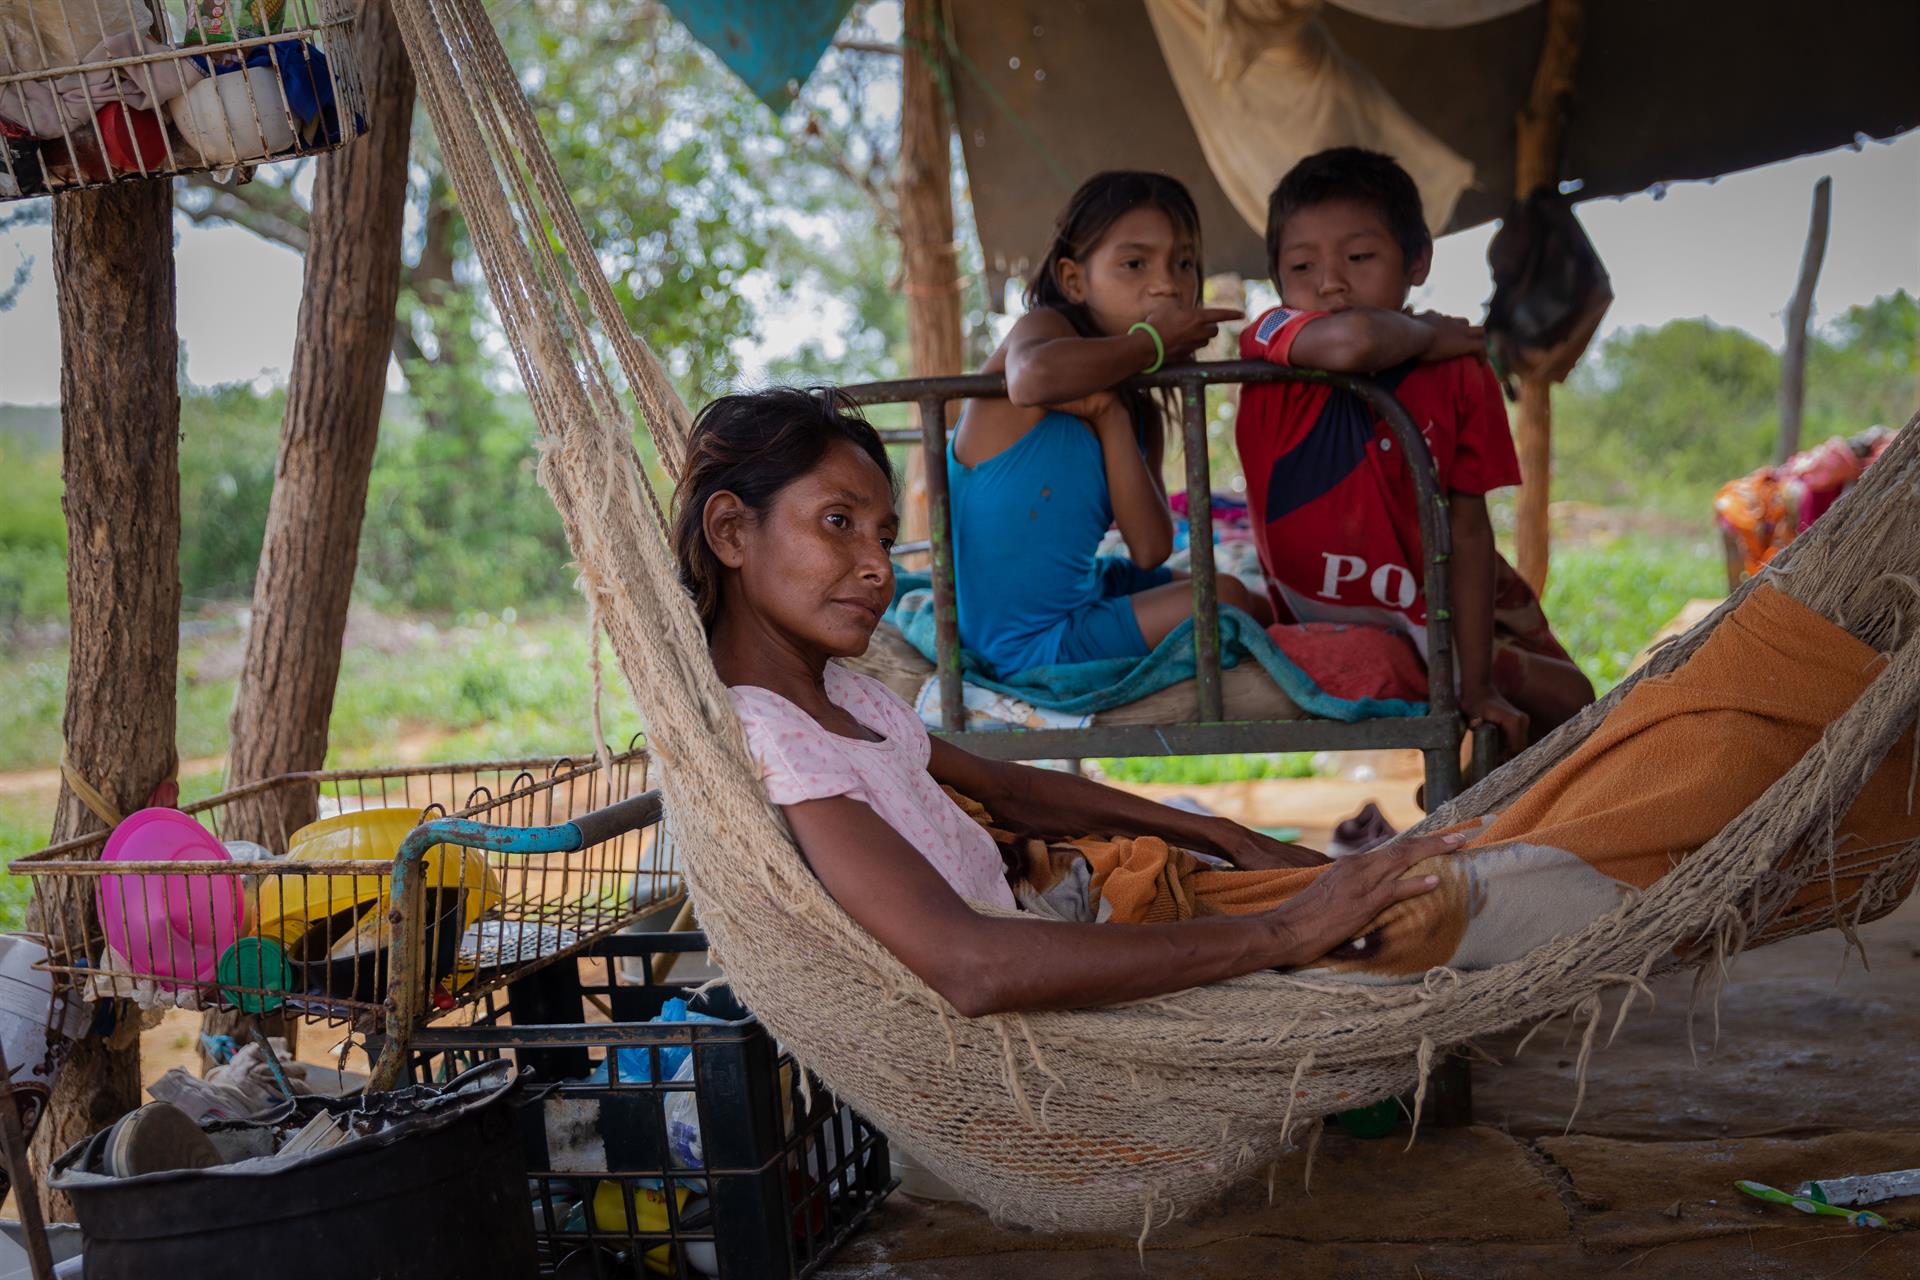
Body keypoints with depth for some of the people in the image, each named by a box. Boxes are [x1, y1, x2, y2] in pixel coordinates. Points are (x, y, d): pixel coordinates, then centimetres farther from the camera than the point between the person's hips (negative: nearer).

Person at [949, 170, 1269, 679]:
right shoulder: (1045, 327, -12)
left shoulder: (1141, 415, 8)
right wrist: (1149, 343, -25)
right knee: (1225, 600, -13)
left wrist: (1111, 417, -15)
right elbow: (1033, 378, -42)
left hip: (1085, 593, 9)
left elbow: (1150, 551, -7)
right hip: (1026, 643, -9)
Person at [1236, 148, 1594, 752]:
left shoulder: (1458, 374, -12)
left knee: (1567, 702, 0)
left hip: (1441, 606, 2)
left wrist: (1476, 683, -20)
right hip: (1312, 619, -2)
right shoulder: (1269, 344, -20)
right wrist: (1425, 334, -22)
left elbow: (1468, 531, -14)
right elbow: (1353, 341, -45)